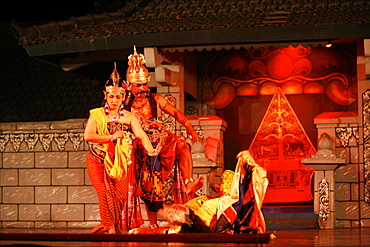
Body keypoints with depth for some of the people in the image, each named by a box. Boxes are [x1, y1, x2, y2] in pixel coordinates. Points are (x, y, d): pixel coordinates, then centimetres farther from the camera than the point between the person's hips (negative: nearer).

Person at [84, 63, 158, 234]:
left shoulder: (129, 117, 6)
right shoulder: (96, 114, 3)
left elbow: (141, 135, -9)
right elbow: (88, 136, -10)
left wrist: (149, 149, -28)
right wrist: (111, 137, -15)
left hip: (121, 163, 1)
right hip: (99, 162, -1)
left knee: (122, 194, -6)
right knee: (106, 194, -9)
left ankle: (118, 227, 13)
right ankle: (109, 227, 6)